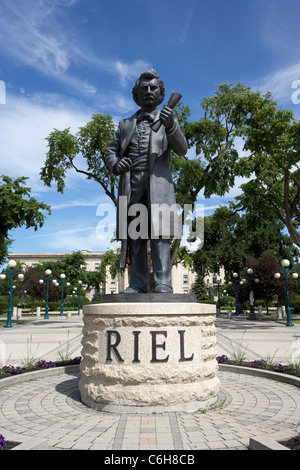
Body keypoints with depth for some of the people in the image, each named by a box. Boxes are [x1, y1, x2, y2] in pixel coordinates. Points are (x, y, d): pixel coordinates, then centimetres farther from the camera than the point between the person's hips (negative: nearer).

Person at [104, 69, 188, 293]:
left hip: (157, 181, -3)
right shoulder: (126, 124, 26)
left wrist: (170, 126, -16)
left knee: (159, 231, -13)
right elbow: (111, 151, 22)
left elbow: (182, 149, 2)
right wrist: (115, 164, -3)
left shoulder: (168, 119, 18)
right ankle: (138, 284, 0)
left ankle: (163, 283, -14)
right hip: (131, 183, 3)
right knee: (134, 233, -2)